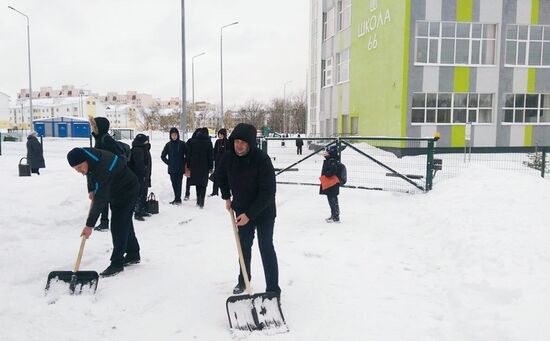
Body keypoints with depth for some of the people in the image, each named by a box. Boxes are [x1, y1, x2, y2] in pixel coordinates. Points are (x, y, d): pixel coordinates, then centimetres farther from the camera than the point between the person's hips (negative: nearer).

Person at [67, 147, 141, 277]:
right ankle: (133, 255, 31)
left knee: (118, 226, -13)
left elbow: (99, 201, -38)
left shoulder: (102, 169, -39)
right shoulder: (86, 154, -14)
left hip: (127, 191, -9)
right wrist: (91, 190, 11)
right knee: (125, 223, 17)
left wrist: (89, 225, -35)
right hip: (114, 192, 9)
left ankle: (117, 263, -4)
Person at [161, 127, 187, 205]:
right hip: (172, 169, 3)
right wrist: (168, 163, 5)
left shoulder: (182, 144, -2)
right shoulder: (168, 145, 6)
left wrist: (184, 163, -3)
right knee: (174, 184, 7)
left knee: (178, 183, -7)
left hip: (180, 168, -3)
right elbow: (163, 156, 13)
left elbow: (187, 155, 1)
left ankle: (178, 199, -2)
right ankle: (177, 199, 16)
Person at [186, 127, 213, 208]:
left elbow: (188, 154, 3)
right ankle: (201, 202, -6)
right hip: (204, 167, -2)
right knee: (203, 184, 4)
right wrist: (210, 167, 2)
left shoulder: (192, 141, 2)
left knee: (197, 184, 14)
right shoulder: (208, 142, -5)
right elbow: (210, 156, -4)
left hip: (194, 166, 2)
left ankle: (198, 201, 17)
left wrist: (188, 166, 7)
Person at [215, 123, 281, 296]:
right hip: (242, 210, 5)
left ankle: (273, 289, 4)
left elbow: (268, 192, -27)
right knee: (244, 246, 17)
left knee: (266, 247, -5)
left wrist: (249, 214, -27)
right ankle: (243, 280, 36)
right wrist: (226, 197, 7)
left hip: (263, 210, -5)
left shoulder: (262, 159, -28)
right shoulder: (228, 157, -12)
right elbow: (220, 176, 12)